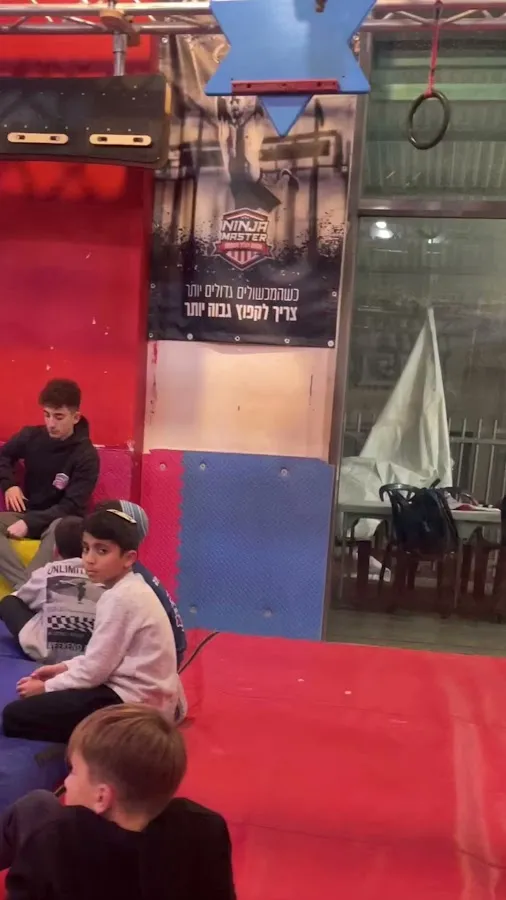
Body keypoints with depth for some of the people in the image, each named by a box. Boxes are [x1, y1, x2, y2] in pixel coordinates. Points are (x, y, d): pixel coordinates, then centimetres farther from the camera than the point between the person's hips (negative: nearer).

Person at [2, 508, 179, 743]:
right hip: (137, 692, 10)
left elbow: (95, 670, -17)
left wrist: (46, 687, -4)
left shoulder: (120, 598, -20)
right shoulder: (128, 590, 9)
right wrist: (64, 667, 10)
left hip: (133, 701, -10)